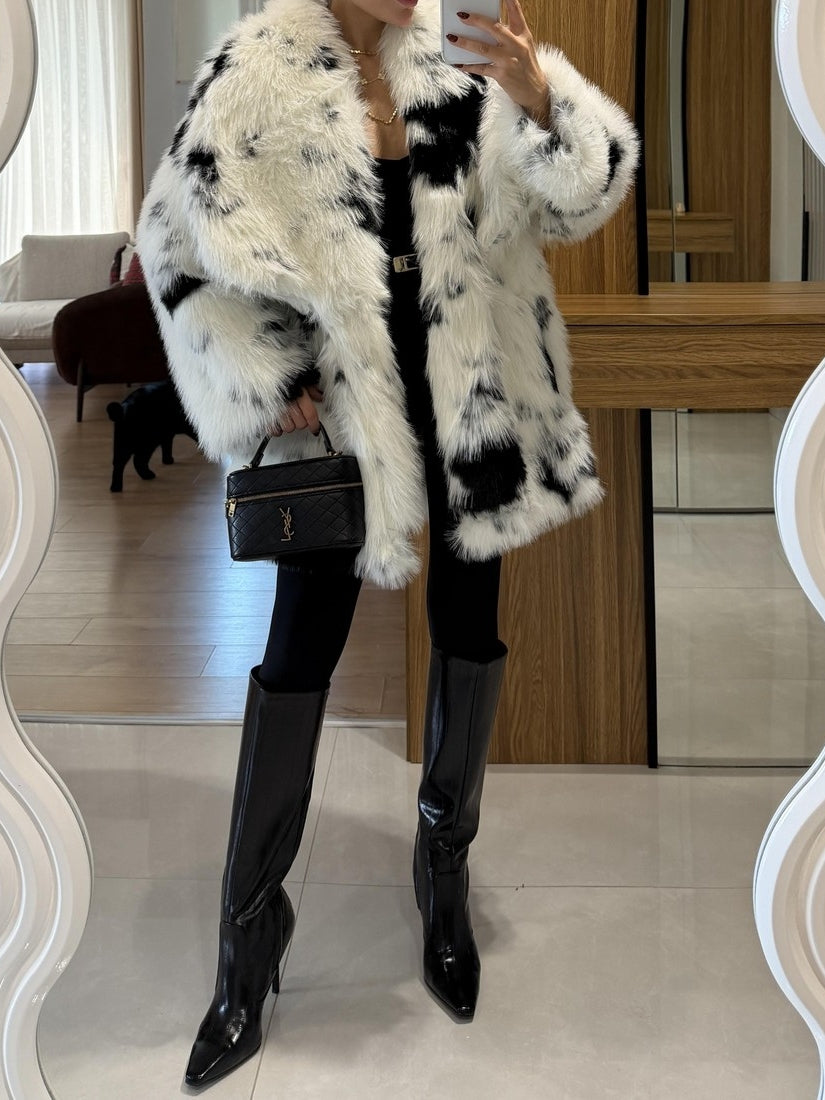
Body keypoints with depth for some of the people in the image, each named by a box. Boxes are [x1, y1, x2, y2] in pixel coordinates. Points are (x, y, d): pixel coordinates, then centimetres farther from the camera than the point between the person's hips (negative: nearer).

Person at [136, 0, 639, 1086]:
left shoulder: (454, 87, 3)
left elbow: (575, 190, -3)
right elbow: (181, 233, -4)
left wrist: (542, 96, -24)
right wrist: (259, 377, -12)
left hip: (470, 401, 3)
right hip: (342, 405, -3)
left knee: (469, 625, 11)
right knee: (299, 649, -1)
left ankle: (447, 870, 32)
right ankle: (250, 938, 10)